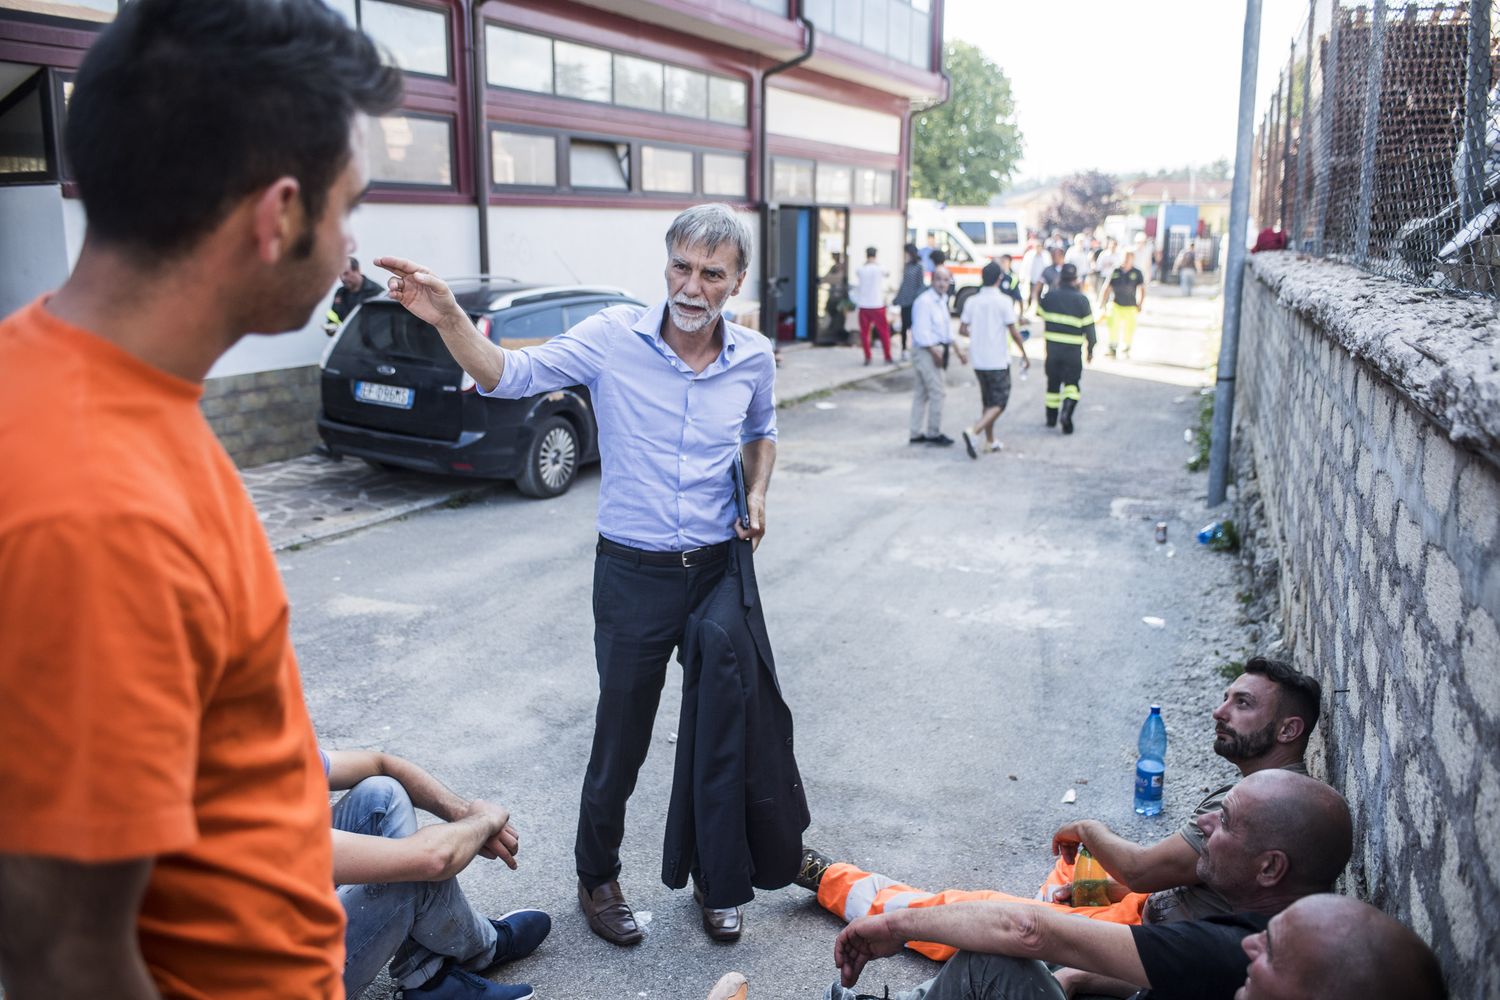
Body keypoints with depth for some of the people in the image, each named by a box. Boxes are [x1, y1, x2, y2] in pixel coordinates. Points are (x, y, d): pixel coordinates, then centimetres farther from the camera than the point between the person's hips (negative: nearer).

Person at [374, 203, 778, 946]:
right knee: (620, 742, 7)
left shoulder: (753, 357, 0)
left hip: (719, 569, 3)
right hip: (634, 574, -3)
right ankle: (597, 880, 33)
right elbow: (510, 375, -12)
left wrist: (757, 494, 3)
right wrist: (448, 319, -28)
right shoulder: (615, 336, -10)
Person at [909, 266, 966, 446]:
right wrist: (935, 352, -20)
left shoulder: (942, 301, 13)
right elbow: (921, 333, -22)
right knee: (937, 392, -6)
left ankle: (917, 433, 20)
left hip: (936, 350, 10)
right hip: (925, 351, -10)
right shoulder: (925, 301, -18)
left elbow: (947, 329, 20)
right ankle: (934, 433, 4)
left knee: (921, 394, 13)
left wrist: (958, 350, 18)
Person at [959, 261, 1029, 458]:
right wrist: (1024, 354, 0)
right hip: (998, 360, -5)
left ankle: (990, 441, 24)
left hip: (978, 359, 5)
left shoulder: (972, 301, 2)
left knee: (987, 401, 18)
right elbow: (1013, 331, -12)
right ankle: (974, 432, -20)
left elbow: (962, 329, 4)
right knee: (999, 403, 1)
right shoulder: (1004, 301, -12)